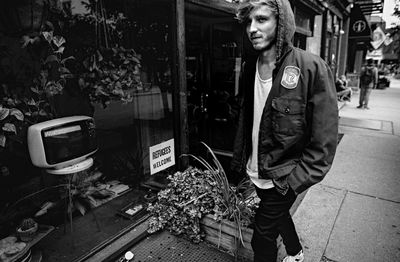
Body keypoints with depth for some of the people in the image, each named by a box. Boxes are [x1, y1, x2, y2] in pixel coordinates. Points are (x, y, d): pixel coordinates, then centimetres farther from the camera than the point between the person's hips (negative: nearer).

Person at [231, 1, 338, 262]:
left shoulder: (312, 68, -19)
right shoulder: (250, 66, 0)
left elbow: (324, 141, -17)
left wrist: (295, 181, -17)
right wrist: (239, 161, 5)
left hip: (283, 178, -6)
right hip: (256, 173, 6)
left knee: (262, 239, 5)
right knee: (279, 215, 28)